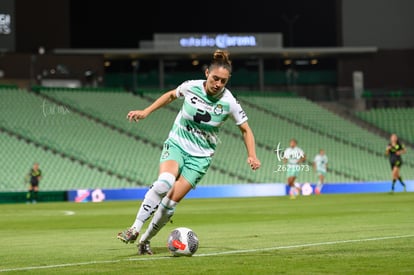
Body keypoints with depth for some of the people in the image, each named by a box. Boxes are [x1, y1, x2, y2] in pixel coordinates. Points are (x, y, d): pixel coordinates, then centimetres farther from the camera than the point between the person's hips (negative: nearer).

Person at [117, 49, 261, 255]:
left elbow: (245, 130, 0)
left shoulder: (229, 103, -13)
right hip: (176, 145, 0)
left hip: (200, 157, 0)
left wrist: (252, 156, -13)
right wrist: (146, 112, 9)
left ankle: (145, 240, 11)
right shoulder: (190, 87, -11)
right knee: (164, 182, -31)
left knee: (171, 202, -10)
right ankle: (134, 229, -26)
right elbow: (171, 95, 12)